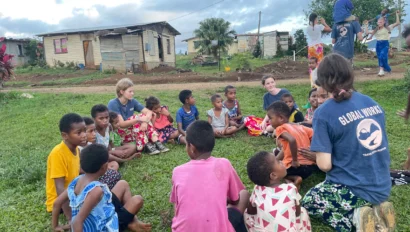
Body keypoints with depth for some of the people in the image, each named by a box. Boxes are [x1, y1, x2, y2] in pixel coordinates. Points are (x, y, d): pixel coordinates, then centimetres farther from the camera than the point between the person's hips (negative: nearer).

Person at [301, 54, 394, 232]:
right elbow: (380, 146, 13)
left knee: (308, 201, 23)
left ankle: (356, 217, -1)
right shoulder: (373, 103, 0)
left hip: (353, 189, -6)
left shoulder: (323, 113, -20)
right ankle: (374, 210, 8)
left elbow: (324, 165, -21)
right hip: (382, 186, 7)